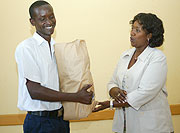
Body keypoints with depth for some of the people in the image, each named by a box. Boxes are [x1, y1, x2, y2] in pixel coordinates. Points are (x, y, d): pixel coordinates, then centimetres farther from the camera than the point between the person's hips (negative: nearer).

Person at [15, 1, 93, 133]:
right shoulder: (25, 48, -12)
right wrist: (77, 97, -18)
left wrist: (89, 102, -3)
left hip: (62, 119, 6)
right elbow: (34, 91, -19)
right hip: (40, 122, -6)